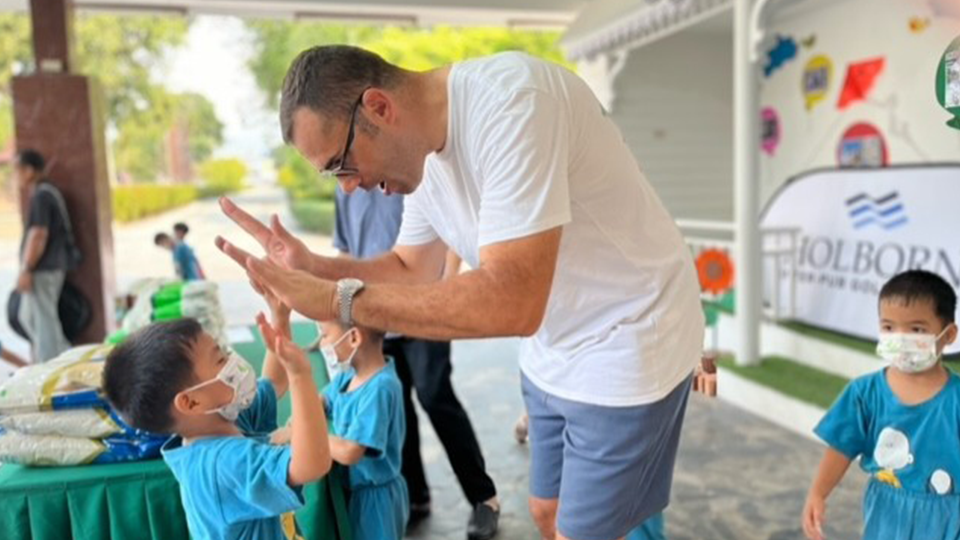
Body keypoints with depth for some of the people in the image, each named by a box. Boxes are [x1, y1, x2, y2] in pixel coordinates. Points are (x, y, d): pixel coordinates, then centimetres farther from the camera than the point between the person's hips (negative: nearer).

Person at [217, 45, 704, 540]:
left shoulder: (511, 101, -30)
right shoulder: (420, 150, -2)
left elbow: (513, 303, -36)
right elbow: (412, 269, 10)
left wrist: (338, 300, -31)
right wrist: (312, 268, -6)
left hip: (627, 347, -8)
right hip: (553, 356, 8)